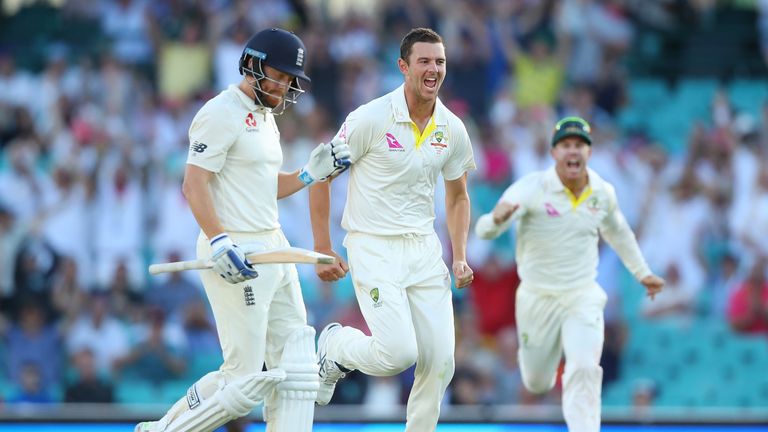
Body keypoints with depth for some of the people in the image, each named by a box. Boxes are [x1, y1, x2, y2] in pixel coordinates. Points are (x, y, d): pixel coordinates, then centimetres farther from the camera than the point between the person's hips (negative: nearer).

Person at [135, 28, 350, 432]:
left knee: (295, 369, 6)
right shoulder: (222, 113, -11)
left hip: (272, 247, 10)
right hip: (235, 255, -10)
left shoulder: (265, 117, 18)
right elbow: (194, 185, -19)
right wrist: (218, 242, -31)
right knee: (244, 380, -9)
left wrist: (312, 172, 9)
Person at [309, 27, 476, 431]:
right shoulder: (371, 118, -12)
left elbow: (457, 196, 18)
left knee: (440, 360, -3)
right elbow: (320, 175, -4)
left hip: (424, 249, 5)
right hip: (373, 248, -5)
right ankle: (335, 346, 15)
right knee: (399, 353, -16)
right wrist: (322, 250, -6)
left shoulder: (452, 129, 3)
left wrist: (459, 257, 6)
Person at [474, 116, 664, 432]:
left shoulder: (603, 192, -6)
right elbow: (484, 231, -31)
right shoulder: (532, 188, -19)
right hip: (537, 299, -1)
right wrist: (497, 218, -54)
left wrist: (642, 273, 22)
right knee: (537, 384, 15)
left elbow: (617, 232, 17)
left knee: (584, 370, -23)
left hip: (583, 298, 1)